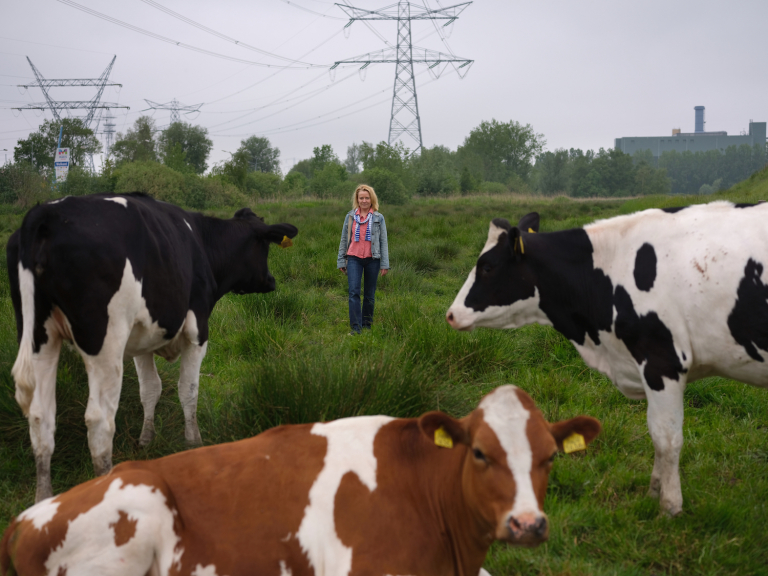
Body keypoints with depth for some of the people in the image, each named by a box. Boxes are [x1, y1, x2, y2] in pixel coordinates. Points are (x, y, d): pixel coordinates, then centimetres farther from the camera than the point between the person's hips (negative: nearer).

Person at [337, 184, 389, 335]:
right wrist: (341, 261, 9)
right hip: (354, 258, 0)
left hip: (372, 259, 0)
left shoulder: (378, 218, 6)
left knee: (369, 294, 6)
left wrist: (385, 264, 1)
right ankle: (356, 327, -12)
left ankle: (367, 325, 17)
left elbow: (383, 241, 6)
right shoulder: (350, 216, 8)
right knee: (354, 292, -11)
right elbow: (344, 239, 13)